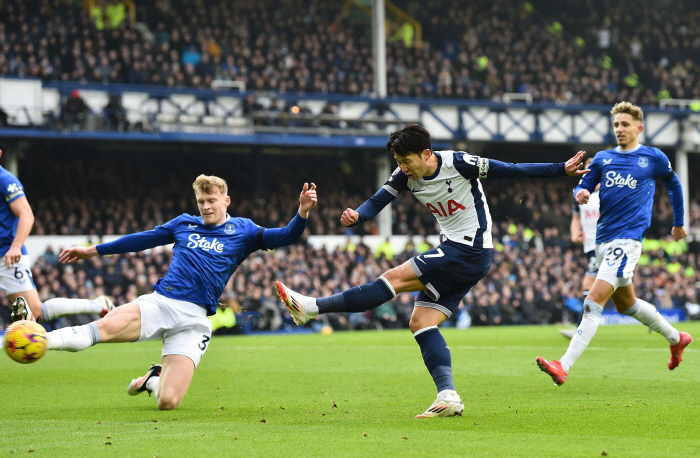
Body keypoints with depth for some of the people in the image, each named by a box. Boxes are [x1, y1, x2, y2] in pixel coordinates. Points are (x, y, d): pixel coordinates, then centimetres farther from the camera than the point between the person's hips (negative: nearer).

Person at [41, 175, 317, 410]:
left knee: (168, 402, -14)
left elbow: (285, 237, 1)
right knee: (104, 328, -32)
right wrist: (92, 251, 28)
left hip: (193, 319, -1)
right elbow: (141, 240, 26)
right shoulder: (184, 224, 19)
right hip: (158, 304, 1)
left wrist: (302, 212, -19)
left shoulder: (241, 231, 12)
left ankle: (154, 379, 22)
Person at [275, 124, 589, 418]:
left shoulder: (458, 164, -16)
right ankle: (448, 397, -10)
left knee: (396, 278, -16)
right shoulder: (406, 175, 2)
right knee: (421, 324, -1)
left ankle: (313, 308, -16)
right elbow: (377, 201, -3)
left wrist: (562, 170, -11)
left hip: (470, 252, -9)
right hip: (453, 252, 9)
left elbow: (511, 170, -10)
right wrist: (356, 216, -26)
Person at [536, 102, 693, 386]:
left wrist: (678, 223, 25)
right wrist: (581, 194, -11)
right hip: (603, 239, 7)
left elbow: (674, 185, 18)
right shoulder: (603, 159, 12)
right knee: (625, 304, 20)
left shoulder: (654, 158, 2)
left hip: (627, 239, -7)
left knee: (594, 300, -18)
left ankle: (564, 367, -25)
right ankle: (676, 338, 42)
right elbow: (583, 187, 13)